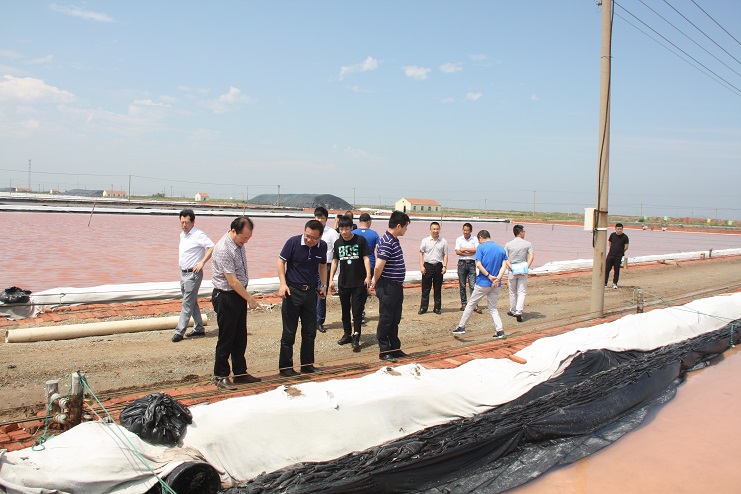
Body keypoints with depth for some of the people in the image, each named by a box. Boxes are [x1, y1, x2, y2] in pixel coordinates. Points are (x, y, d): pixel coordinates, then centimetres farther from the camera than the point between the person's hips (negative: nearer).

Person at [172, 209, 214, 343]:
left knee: (187, 304, -4)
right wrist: (181, 268, 16)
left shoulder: (198, 235, -14)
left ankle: (179, 331, 1)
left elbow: (212, 247, -23)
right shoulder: (182, 235, 12)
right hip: (183, 273, 9)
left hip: (193, 274, -9)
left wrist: (202, 262, -23)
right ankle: (199, 328, 25)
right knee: (192, 302, 15)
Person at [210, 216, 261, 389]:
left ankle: (240, 373, 25)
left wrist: (247, 297, 14)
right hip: (226, 297, -8)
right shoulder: (223, 249, -23)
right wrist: (250, 299, -15)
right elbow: (233, 282, -23)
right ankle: (221, 376, 16)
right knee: (226, 339, 2)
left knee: (240, 338, 14)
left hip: (240, 294, 8)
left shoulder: (239, 243, 4)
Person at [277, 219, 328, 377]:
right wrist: (283, 284, -16)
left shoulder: (322, 246, -1)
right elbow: (281, 261, -6)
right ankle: (285, 368, 12)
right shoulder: (293, 242, -14)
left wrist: (323, 285, 10)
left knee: (310, 332, 10)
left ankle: (307, 365, 23)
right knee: (289, 333, 1)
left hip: (311, 291, 4)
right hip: (292, 290, -4)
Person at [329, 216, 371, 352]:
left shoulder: (360, 240, -6)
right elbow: (335, 261, 11)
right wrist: (331, 279, 7)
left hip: (359, 283, -4)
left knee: (357, 311, -3)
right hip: (343, 283, 4)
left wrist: (368, 276, -16)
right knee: (345, 310, 13)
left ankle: (356, 338, -1)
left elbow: (366, 258, -7)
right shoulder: (338, 243, 6)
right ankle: (347, 334, 27)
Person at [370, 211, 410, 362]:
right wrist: (375, 282, -7)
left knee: (395, 320, 17)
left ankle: (395, 348, 28)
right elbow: (379, 266, -23)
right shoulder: (387, 242, -20)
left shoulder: (394, 240, 12)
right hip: (387, 287, -9)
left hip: (396, 286, 9)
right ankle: (384, 351, 12)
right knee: (386, 320, 2)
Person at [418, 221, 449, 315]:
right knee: (425, 288, 2)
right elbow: (421, 253, 4)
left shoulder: (443, 242, 5)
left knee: (438, 289, 7)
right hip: (427, 266, -1)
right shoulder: (425, 241, 2)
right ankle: (423, 307, 8)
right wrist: (422, 266, -4)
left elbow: (445, 255, 6)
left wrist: (444, 266, -4)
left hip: (438, 266, 1)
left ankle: (437, 308, 16)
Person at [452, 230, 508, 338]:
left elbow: (478, 265, -15)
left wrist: (489, 276, -13)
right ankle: (499, 330, 3)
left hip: (483, 283, -4)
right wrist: (498, 278, -12)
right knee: (493, 308, 15)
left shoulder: (481, 247, -6)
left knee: (471, 304, 10)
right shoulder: (501, 248, 9)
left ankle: (461, 327, 15)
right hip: (496, 285, 4)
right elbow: (504, 265, -1)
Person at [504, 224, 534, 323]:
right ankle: (518, 312, -12)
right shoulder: (527, 244, -2)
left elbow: (505, 258, -9)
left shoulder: (508, 244, 0)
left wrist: (512, 268, -12)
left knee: (512, 292, 15)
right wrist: (527, 267, -16)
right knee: (522, 292, 1)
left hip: (512, 270, 1)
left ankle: (513, 311, 27)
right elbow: (531, 256, -14)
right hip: (523, 270, -1)